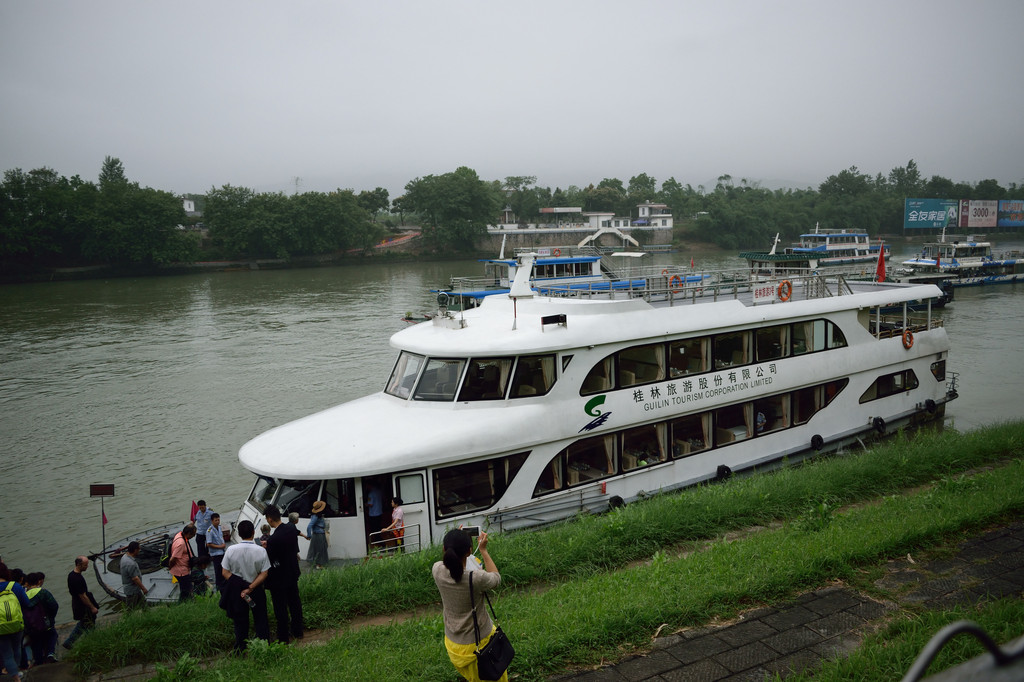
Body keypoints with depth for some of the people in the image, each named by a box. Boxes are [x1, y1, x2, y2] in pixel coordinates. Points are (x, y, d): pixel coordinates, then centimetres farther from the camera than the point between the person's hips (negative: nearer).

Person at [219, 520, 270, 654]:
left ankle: (240, 650, 28)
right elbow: (264, 574, -16)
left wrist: (239, 588, -9)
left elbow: (225, 573, -11)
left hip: (236, 591, 1)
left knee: (240, 621, 17)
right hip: (257, 591, -1)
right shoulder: (261, 551, -17)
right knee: (260, 619, 16)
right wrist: (250, 588, -12)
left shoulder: (231, 550, -14)